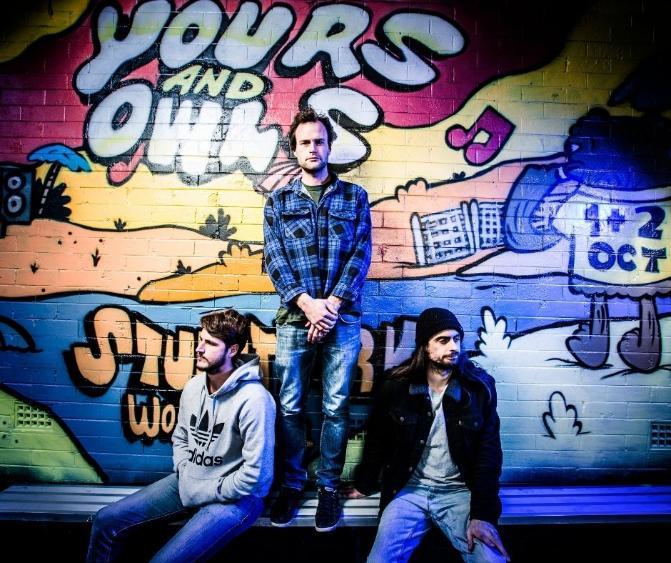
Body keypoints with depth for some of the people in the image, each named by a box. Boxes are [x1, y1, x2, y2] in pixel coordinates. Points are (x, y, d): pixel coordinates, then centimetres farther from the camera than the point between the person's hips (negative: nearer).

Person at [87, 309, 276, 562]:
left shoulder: (253, 399, -24)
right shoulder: (193, 386, 1)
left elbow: (256, 475, -24)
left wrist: (205, 492, -13)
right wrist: (186, 477, -3)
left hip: (233, 497, -7)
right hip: (189, 484, 8)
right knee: (107, 520, 3)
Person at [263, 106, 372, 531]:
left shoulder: (354, 197, 8)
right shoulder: (278, 201, 9)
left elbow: (361, 254, -1)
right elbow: (274, 259, 0)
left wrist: (333, 303, -12)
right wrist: (307, 303, -13)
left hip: (343, 318, 0)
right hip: (295, 318, 1)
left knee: (336, 407, 6)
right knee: (290, 407, 8)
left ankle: (329, 486, 23)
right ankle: (292, 483, 25)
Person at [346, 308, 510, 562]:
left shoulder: (479, 387, -4)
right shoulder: (397, 387, -5)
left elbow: (489, 452, -6)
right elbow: (377, 441, 8)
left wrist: (483, 514, -14)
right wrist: (363, 484, 12)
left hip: (460, 492, 0)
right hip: (409, 489, 0)